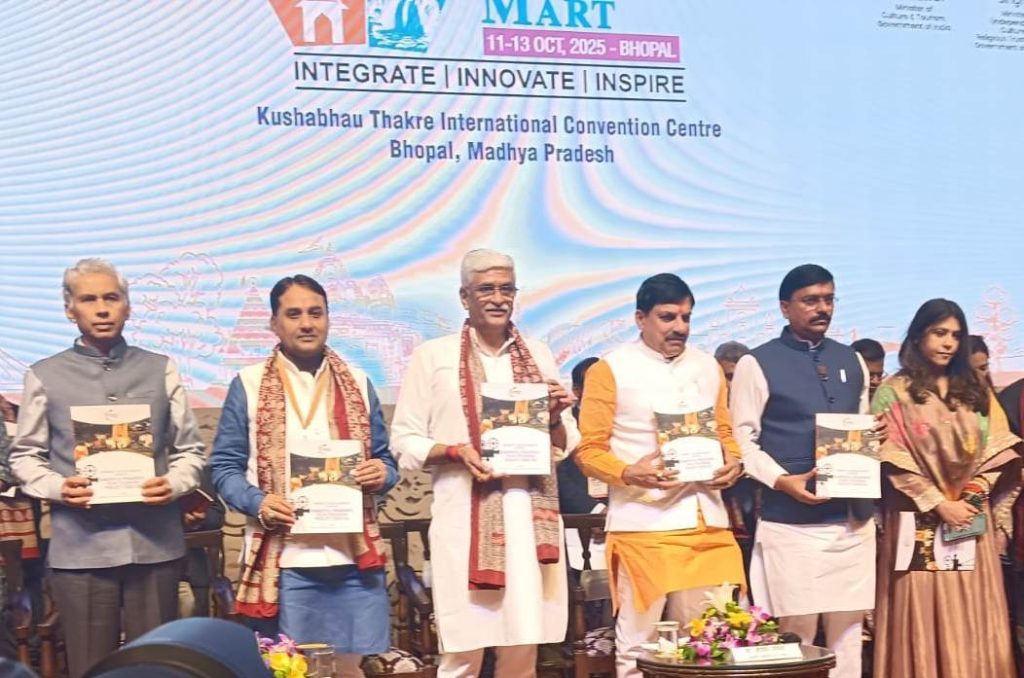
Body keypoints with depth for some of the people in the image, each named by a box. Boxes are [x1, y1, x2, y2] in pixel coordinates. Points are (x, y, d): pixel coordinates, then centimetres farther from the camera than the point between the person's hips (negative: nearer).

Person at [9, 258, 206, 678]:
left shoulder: (160, 370, 11)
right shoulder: (44, 376, 5)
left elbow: (190, 449, 12)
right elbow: (25, 457, 7)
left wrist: (174, 484, -9)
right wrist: (57, 488, -12)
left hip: (155, 542, 1)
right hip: (81, 546, -1)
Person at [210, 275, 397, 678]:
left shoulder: (357, 384, 13)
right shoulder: (248, 385, 3)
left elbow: (385, 460, 16)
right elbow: (224, 466, 2)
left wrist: (382, 475, -7)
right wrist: (258, 503, -16)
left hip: (354, 557, 3)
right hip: (285, 560, -2)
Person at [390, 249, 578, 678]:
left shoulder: (538, 355, 14)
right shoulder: (433, 356, 4)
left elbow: (564, 446, 17)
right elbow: (405, 442, 1)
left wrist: (555, 418, -4)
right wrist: (456, 452, -15)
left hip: (528, 516, 3)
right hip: (466, 517, -3)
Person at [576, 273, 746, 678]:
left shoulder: (708, 367, 15)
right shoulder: (611, 370, -2)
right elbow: (589, 450, -3)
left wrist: (733, 462, 0)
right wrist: (629, 474, -22)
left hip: (707, 523, 5)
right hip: (644, 525, -5)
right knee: (638, 642, -1)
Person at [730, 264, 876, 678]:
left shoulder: (851, 361, 15)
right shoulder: (758, 364, -2)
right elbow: (742, 439, -5)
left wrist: (874, 439, -1)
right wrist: (782, 480, -19)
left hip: (852, 517, 5)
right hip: (790, 520, -5)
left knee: (848, 628, 8)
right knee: (796, 632, -3)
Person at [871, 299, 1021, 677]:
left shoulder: (975, 390, 13)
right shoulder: (894, 392, 0)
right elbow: (894, 460, -7)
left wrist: (971, 496, -7)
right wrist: (938, 504, -12)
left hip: (971, 517, 4)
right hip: (920, 523, -4)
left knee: (972, 622, 2)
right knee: (923, 622, -3)